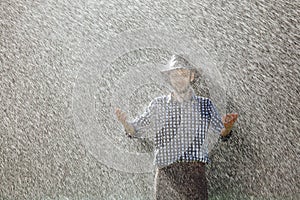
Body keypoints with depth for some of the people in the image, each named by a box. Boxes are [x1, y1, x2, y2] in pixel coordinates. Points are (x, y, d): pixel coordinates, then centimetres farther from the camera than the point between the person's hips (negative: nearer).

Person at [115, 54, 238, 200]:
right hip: (165, 173, 0)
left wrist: (227, 127, -17)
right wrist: (125, 123, -11)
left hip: (195, 173, 0)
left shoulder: (205, 105, 8)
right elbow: (136, 130, 10)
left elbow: (223, 134, 6)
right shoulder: (158, 105, 9)